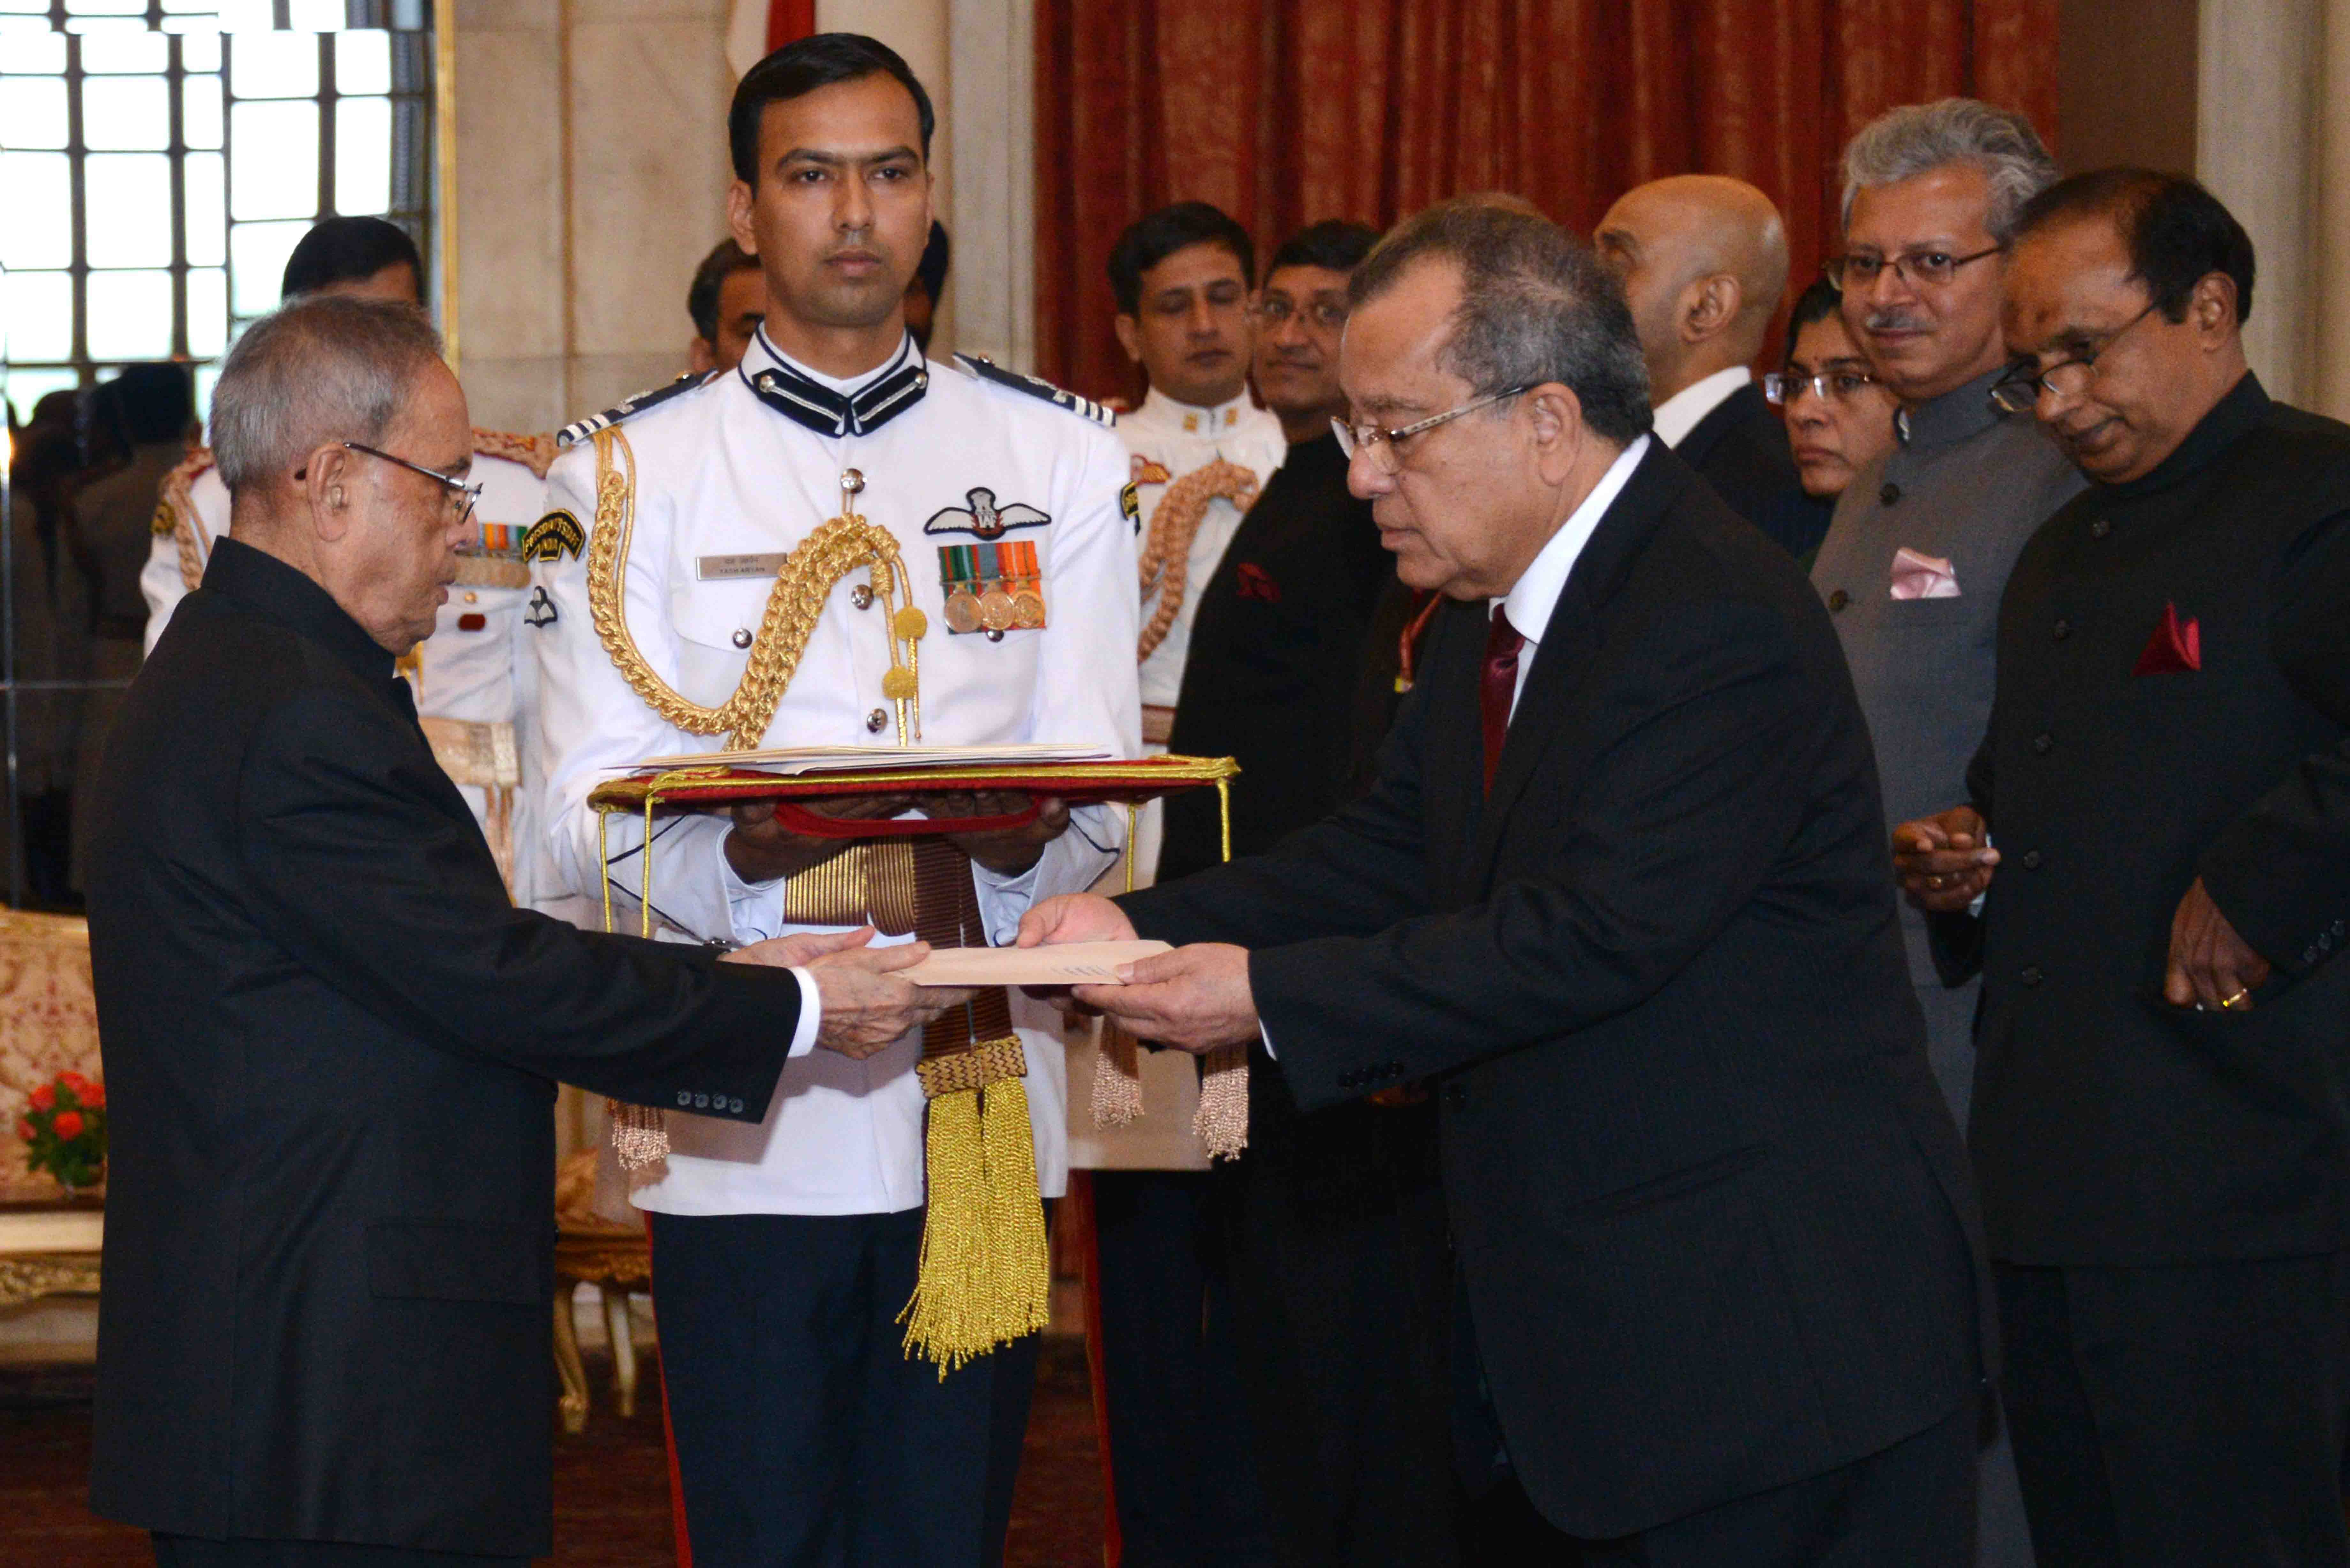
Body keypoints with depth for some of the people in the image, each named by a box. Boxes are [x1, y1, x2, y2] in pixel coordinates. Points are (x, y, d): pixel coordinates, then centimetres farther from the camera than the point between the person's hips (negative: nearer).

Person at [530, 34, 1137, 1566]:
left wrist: (1023, 843, -18)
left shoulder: (1056, 453, 11)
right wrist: (742, 856, -23)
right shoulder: (635, 468, 5)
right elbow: (595, 823, -2)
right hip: (740, 1106, -1)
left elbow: (1100, 794, 5)